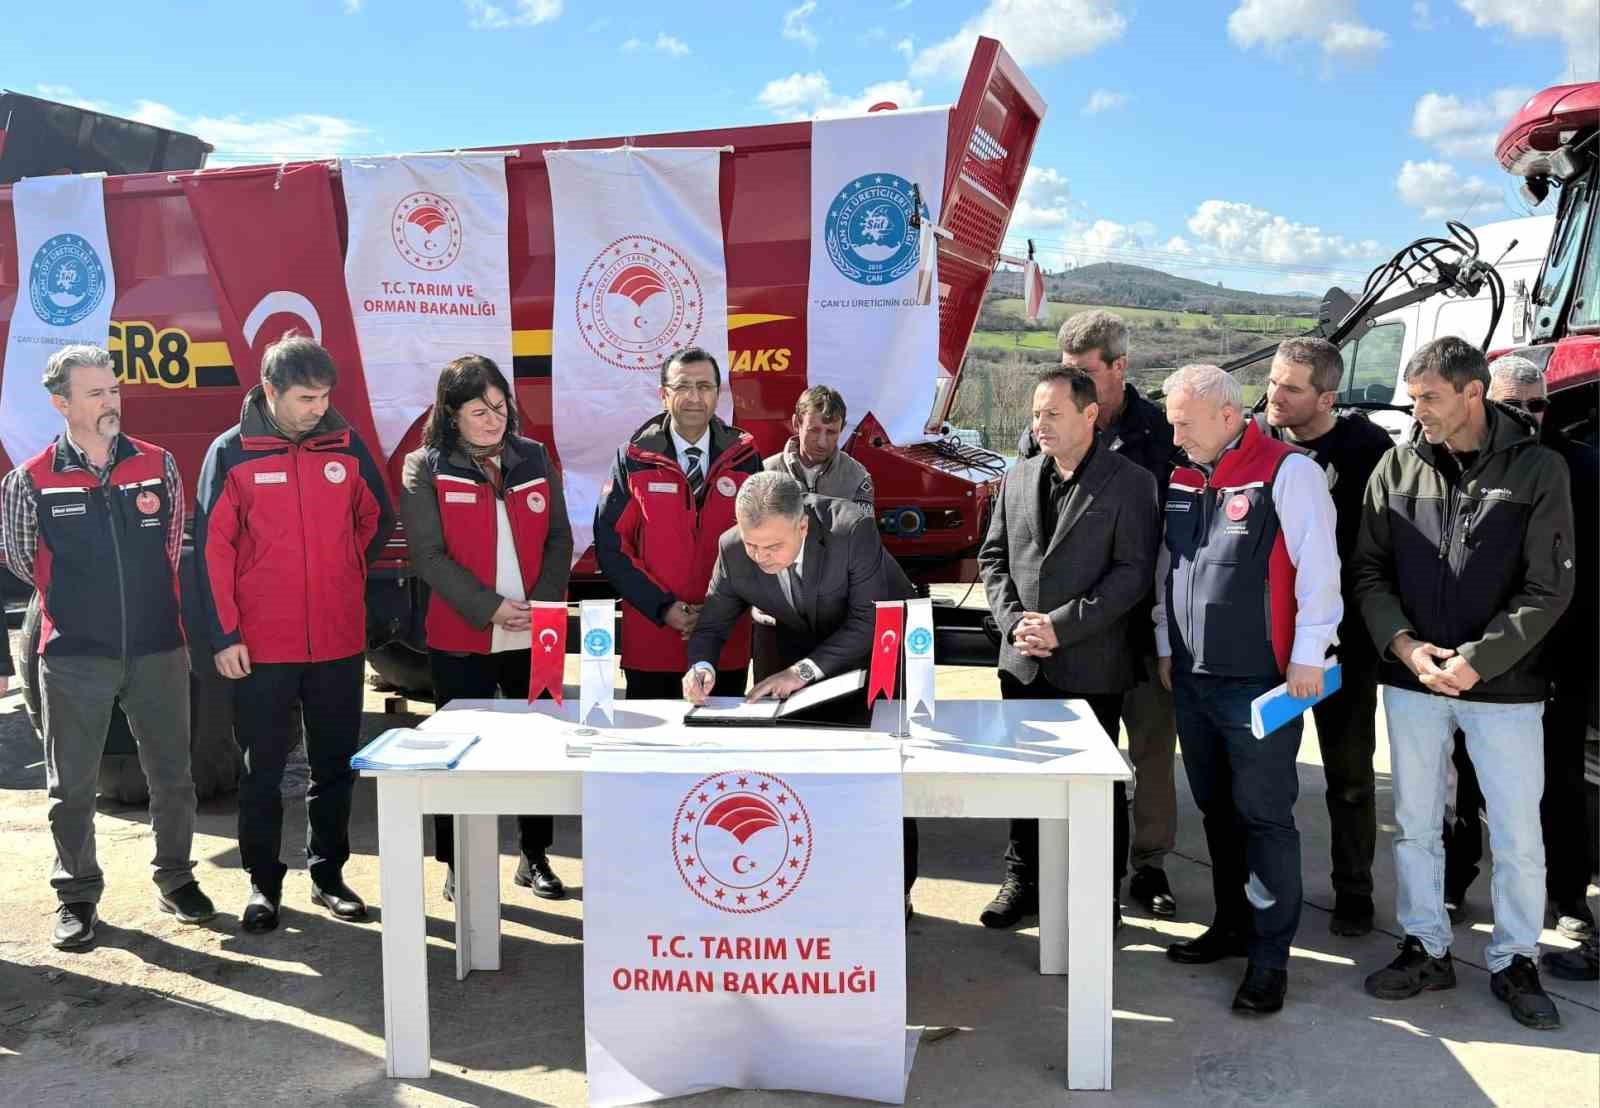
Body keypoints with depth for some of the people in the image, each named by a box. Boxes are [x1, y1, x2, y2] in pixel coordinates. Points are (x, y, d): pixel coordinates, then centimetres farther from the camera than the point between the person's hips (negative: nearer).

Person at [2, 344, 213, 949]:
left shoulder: (158, 465, 2)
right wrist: (75, 600, 13)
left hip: (157, 649, 2)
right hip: (74, 657, -2)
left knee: (172, 775, 9)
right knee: (72, 785, 6)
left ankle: (176, 879, 26)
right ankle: (76, 896, 21)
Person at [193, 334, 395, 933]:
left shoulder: (346, 445, 1)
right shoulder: (231, 452, -5)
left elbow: (376, 519, 16)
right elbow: (212, 548, -5)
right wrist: (223, 634, -8)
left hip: (339, 642, 2)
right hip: (260, 647, -2)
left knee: (335, 764, 11)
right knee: (261, 770, 8)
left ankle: (329, 872, 25)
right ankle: (263, 881, 21)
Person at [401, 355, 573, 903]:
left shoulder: (535, 459, 8)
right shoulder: (425, 468, -2)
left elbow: (559, 538, 7)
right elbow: (429, 554, -9)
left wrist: (544, 602, -8)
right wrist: (490, 608, -17)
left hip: (534, 635, 3)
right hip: (460, 638, -3)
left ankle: (535, 857, 23)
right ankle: (457, 867, 16)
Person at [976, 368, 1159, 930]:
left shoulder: (1129, 482, -7)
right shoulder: (1019, 478, 9)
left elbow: (1133, 571, -13)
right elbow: (994, 557, 12)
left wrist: (1061, 626, -17)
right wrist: (1014, 620, -5)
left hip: (1091, 666, -5)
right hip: (1023, 663, 5)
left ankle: (1102, 896, 20)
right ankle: (1023, 880, 29)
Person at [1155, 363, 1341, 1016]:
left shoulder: (1288, 472, -12)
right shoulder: (1183, 478, 11)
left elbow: (1319, 568, -14)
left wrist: (1307, 656, -14)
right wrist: (1166, 645, 19)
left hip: (1260, 681, -7)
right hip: (1192, 677, 8)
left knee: (1264, 815, -1)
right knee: (1216, 809, 17)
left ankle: (1270, 956, 9)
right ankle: (1233, 924, 32)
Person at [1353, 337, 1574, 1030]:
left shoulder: (1537, 469, -6)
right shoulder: (1398, 467, 2)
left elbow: (1549, 588, -8)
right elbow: (1369, 569, 4)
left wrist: (1478, 660, -15)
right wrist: (1403, 643, -11)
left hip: (1504, 686, -2)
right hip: (1412, 680, 3)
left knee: (1519, 836, 6)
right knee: (1414, 824, 12)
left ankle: (1515, 961, 25)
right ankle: (1426, 949, 28)